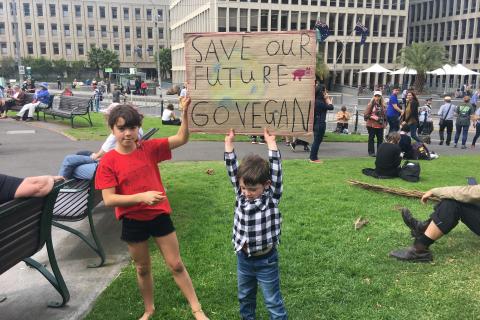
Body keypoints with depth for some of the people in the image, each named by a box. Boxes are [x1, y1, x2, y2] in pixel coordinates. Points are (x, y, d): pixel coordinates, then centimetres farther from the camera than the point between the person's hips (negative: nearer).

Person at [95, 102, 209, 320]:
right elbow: (108, 200, -17)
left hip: (159, 215, 1)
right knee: (143, 269, 18)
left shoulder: (149, 148, -6)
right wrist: (142, 197, -28)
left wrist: (185, 112, -28)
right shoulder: (108, 161, -11)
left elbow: (182, 139, -13)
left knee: (176, 265, 9)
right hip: (132, 221, 0)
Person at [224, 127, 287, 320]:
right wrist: (229, 143, -17)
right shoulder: (241, 195, -6)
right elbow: (232, 170, -11)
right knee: (245, 297, 24)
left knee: (273, 301, 11)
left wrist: (271, 144, -27)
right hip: (243, 258, 4)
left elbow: (276, 172, -24)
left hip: (265, 261, -4)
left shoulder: (271, 198, -15)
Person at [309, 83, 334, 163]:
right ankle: (314, 158, 6)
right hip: (320, 124, -10)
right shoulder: (319, 102, -20)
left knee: (316, 140, 17)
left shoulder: (317, 101, 10)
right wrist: (328, 99, -3)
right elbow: (331, 107, -17)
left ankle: (313, 157, 25)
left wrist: (327, 99, 7)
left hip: (318, 123, 10)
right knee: (317, 140, -1)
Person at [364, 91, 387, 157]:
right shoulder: (371, 104, -4)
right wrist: (373, 117, -17)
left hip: (380, 125, 5)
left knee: (380, 138, 6)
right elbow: (366, 114, -7)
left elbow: (384, 114, 18)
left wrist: (385, 123, 12)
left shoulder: (382, 105, 10)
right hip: (372, 125, -4)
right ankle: (371, 152, 8)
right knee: (371, 138, 2)